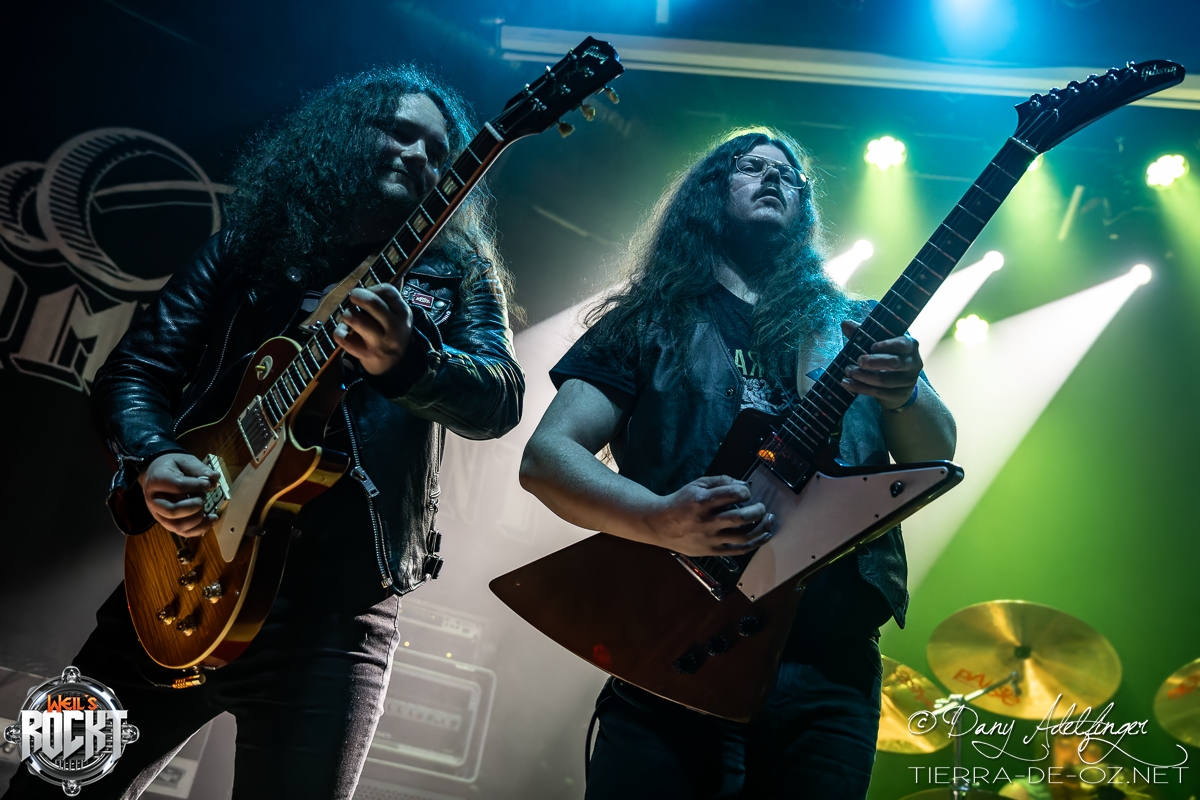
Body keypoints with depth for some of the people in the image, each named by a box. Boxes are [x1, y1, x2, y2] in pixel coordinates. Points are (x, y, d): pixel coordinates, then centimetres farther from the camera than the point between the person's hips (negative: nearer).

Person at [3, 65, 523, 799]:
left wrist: (405, 360, -28)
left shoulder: (460, 276, 9)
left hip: (333, 602, -2)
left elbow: (501, 399, -7)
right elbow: (135, 368, 10)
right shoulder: (253, 246, 12)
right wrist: (151, 458, -11)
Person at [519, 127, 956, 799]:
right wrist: (660, 518, -20)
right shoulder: (649, 320, 10)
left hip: (828, 668, 2)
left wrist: (904, 392, -17)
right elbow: (546, 455, -1)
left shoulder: (850, 325, 17)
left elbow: (935, 458, 7)